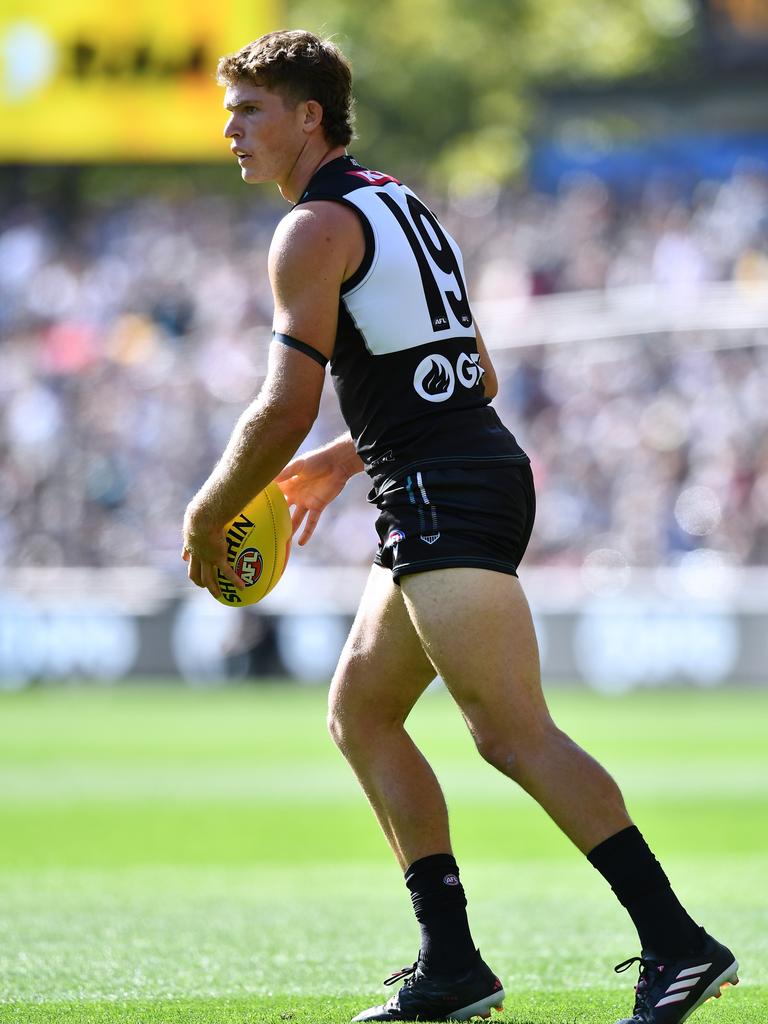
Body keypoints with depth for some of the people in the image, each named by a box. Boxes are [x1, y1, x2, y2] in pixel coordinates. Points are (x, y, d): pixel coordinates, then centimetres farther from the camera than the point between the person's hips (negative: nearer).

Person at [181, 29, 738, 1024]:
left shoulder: (315, 230, -8)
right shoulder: (401, 206, 21)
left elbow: (283, 410, -14)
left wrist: (205, 518, 0)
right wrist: (346, 458, 31)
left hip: (443, 496, -10)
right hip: (480, 470, 10)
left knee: (515, 734, -15)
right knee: (359, 712, 14)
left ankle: (678, 943, -22)